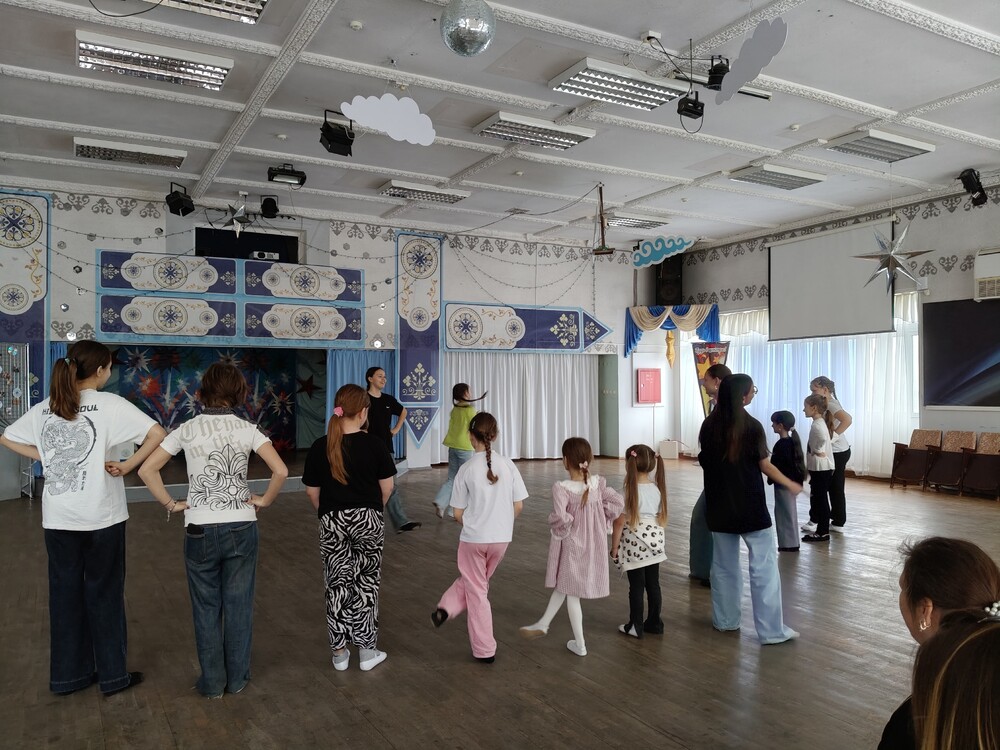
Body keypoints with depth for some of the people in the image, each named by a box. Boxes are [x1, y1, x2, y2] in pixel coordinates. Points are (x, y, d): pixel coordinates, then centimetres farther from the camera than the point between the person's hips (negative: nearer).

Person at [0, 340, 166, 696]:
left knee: (64, 592, 16)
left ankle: (68, 674, 27)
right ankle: (113, 675, 20)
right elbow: (157, 434, -21)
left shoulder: (46, 407, 5)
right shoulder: (109, 404, -11)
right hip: (101, 516, -4)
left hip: (57, 517, 4)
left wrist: (47, 457, 10)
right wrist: (126, 466, -13)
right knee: (104, 593, 9)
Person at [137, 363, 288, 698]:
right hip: (241, 527, 0)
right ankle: (237, 677, 24)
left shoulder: (187, 429, -2)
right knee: (238, 604, 12)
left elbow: (147, 470, -3)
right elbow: (281, 471, -16)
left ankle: (213, 681, 24)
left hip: (200, 529, 0)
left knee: (206, 607, 14)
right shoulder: (246, 429, -6)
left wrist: (171, 503, 4)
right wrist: (265, 500, -2)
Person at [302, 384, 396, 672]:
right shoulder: (374, 444, -9)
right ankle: (367, 651, 16)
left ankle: (339, 653, 19)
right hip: (368, 520, -1)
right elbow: (387, 486, -4)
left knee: (337, 584, 11)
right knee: (366, 584, 9)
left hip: (332, 522, 2)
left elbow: (312, 491, 2)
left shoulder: (320, 447, -4)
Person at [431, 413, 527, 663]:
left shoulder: (466, 470, -12)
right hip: (501, 539, 3)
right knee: (475, 583, 24)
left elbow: (458, 513, -7)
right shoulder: (508, 465, -6)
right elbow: (518, 506, -2)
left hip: (473, 539, -3)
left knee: (477, 591, 12)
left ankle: (485, 650, 17)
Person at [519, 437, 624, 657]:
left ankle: (580, 644, 21)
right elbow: (618, 502, -7)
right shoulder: (598, 484, -7)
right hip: (593, 545, 6)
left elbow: (560, 517, -35)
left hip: (572, 546, -5)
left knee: (570, 593, 13)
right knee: (563, 586, 22)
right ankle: (543, 624, 36)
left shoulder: (562, 488, -24)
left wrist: (554, 525, -13)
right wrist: (602, 521, 3)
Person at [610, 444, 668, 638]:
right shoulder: (657, 489, 0)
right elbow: (660, 516, 9)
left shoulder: (630, 491, -17)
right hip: (654, 541, 6)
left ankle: (636, 626, 15)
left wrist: (614, 547, -7)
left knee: (636, 587, 4)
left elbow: (620, 522, -16)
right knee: (653, 584, 14)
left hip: (634, 545, -5)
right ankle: (654, 623, 24)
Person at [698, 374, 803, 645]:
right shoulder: (751, 426, -12)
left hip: (719, 505, 5)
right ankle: (772, 630, 4)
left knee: (724, 564, 15)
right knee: (764, 566, 1)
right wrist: (791, 484, 8)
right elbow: (765, 466, -7)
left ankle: (725, 620, 24)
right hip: (749, 506, -5)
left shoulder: (709, 425, 1)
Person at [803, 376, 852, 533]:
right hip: (839, 451, 10)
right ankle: (838, 522, 18)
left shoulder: (830, 405, -17)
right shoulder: (829, 404, 13)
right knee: (836, 488, 13)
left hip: (837, 453, -10)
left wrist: (832, 436, -26)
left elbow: (848, 419, -32)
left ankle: (815, 521, 8)